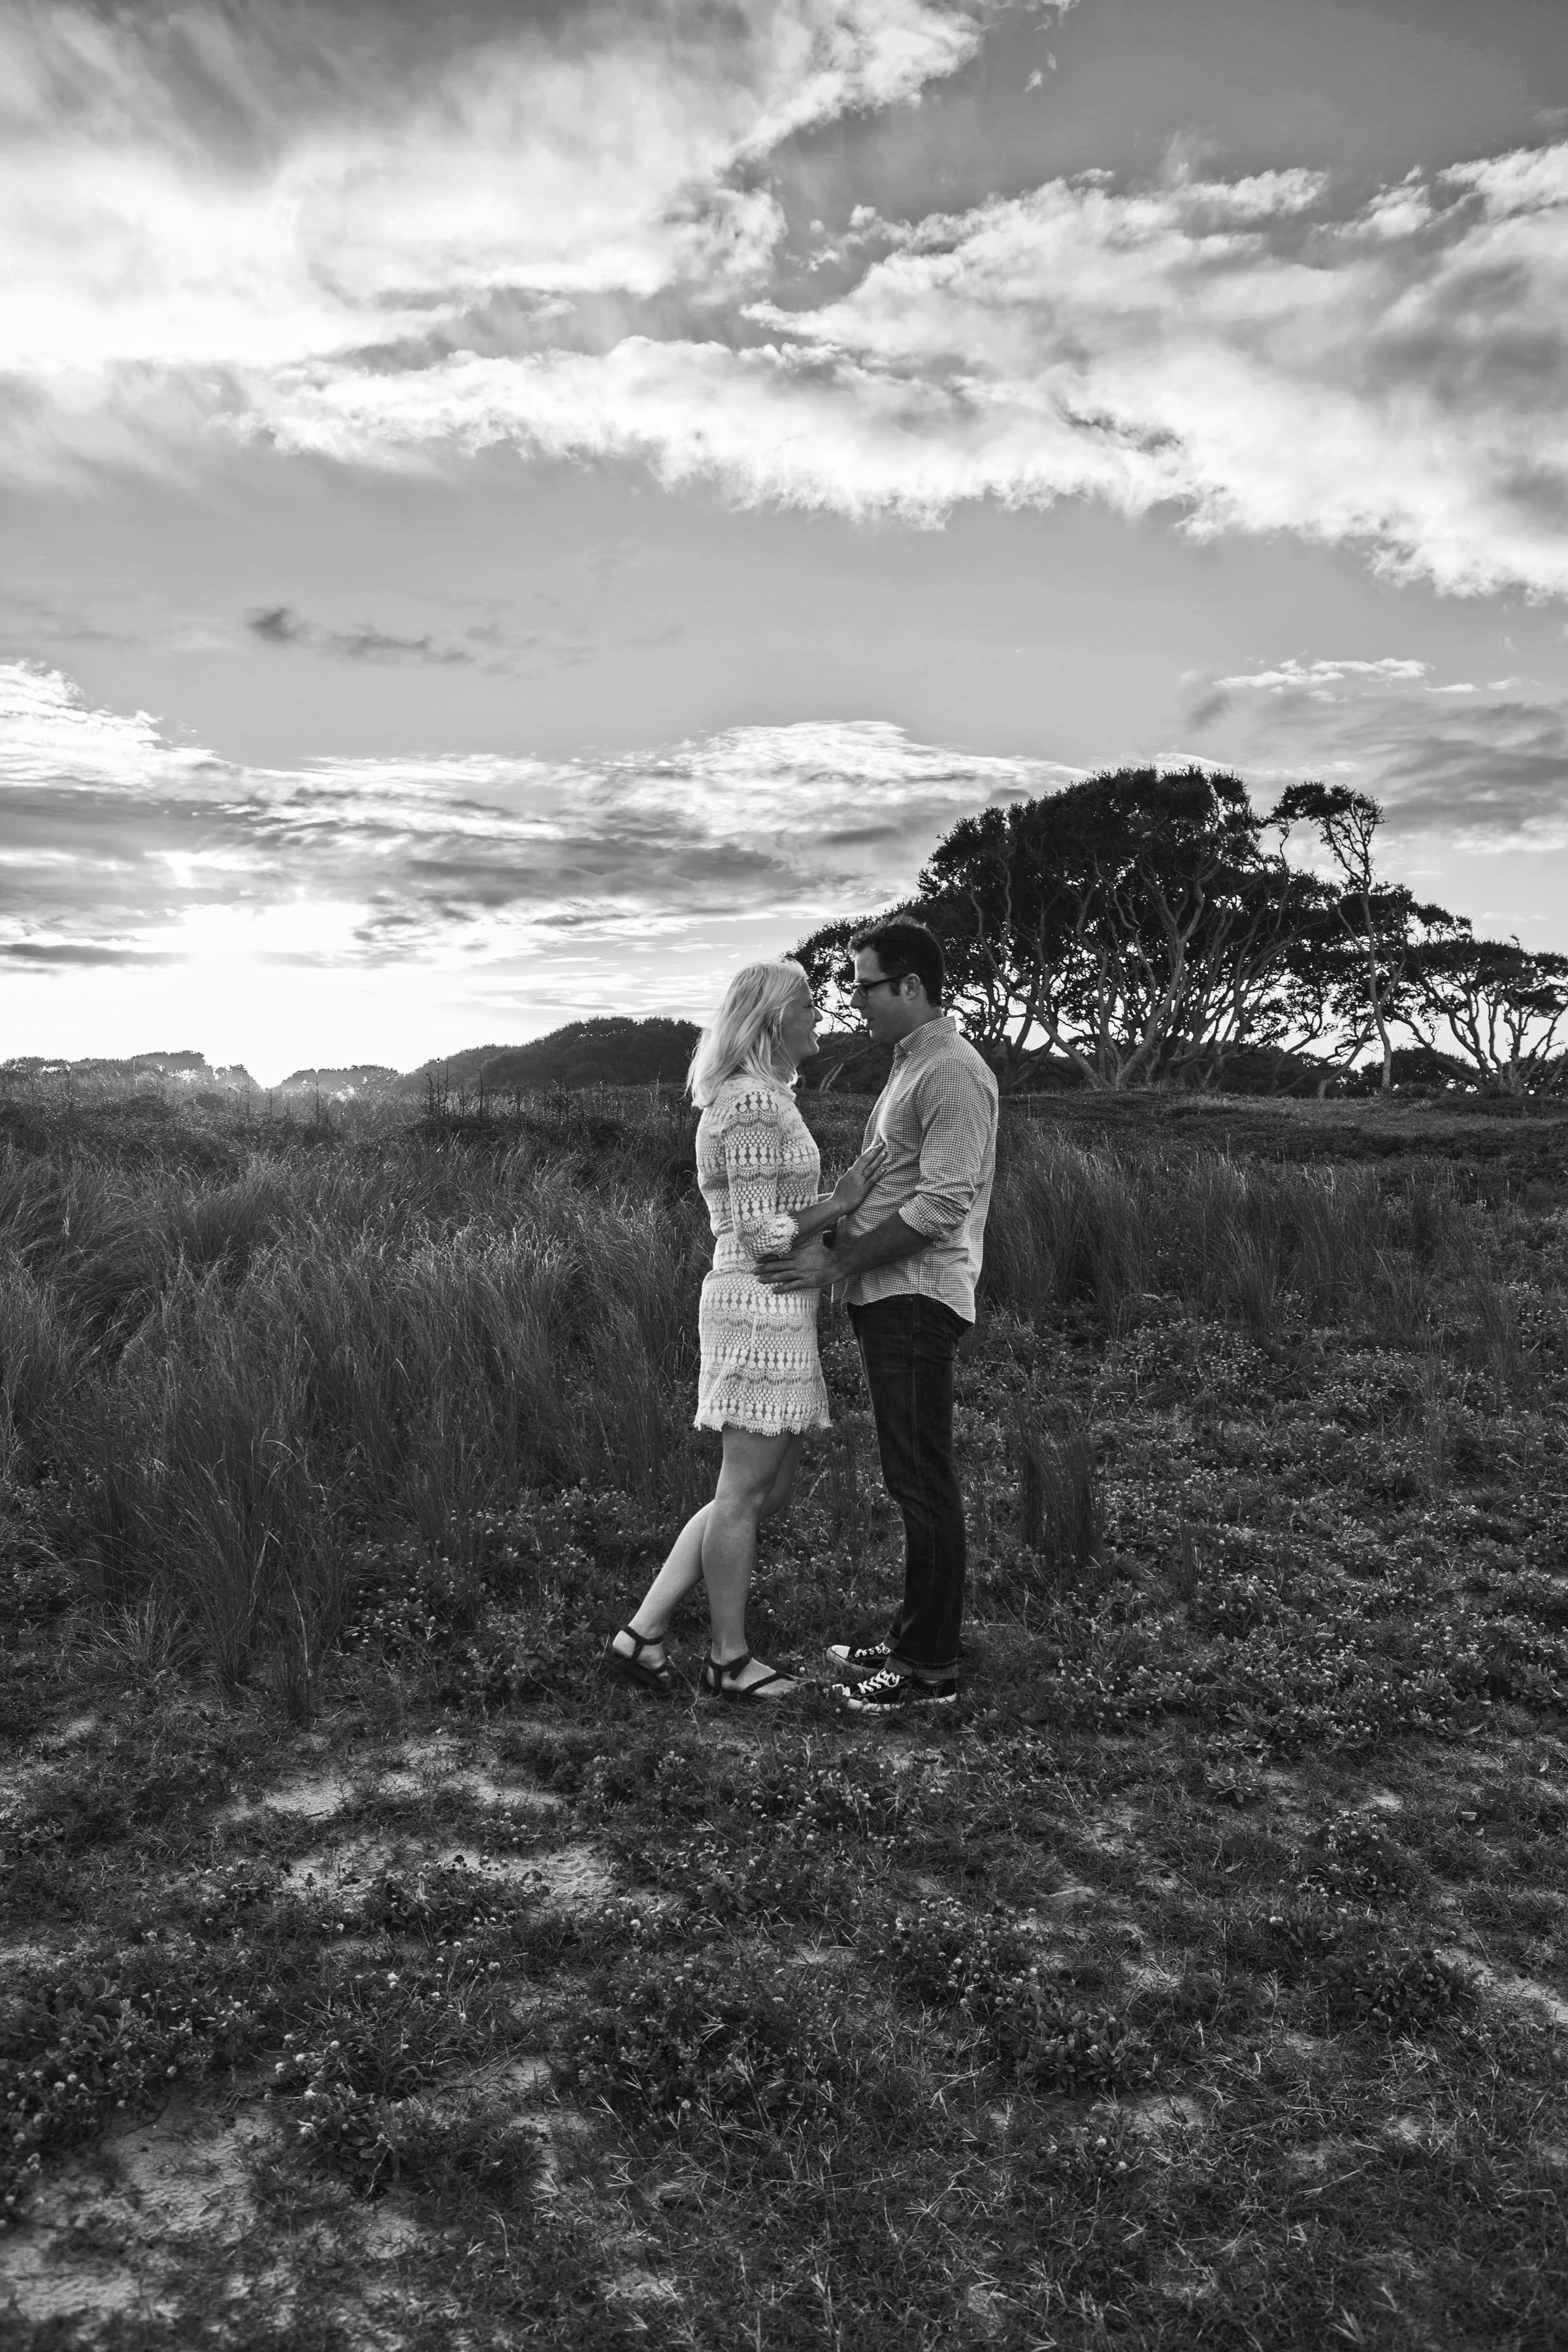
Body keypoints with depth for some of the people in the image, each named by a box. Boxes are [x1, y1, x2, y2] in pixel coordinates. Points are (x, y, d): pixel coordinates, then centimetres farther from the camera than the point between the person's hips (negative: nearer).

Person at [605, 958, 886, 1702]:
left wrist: (845, 1198, 11)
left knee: (769, 1489, 14)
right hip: (762, 1309, -10)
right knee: (744, 1492, 2)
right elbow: (762, 1235, -18)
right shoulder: (754, 1103, -15)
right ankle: (729, 1660, 17)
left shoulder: (762, 1097, 17)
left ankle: (642, 1633, 17)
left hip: (774, 1310, 10)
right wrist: (842, 1202, -10)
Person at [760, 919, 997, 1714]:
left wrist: (835, 1263, -18)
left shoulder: (952, 1073, -14)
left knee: (923, 1485, -3)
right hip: (887, 1297, 10)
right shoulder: (910, 1067, 18)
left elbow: (940, 1207, -20)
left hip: (916, 1299, -10)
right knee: (911, 1481, 15)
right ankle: (912, 1640, 26)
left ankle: (932, 1666, 7)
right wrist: (831, 1239, 9)